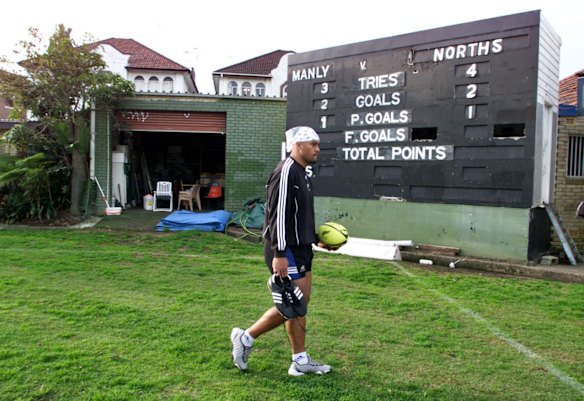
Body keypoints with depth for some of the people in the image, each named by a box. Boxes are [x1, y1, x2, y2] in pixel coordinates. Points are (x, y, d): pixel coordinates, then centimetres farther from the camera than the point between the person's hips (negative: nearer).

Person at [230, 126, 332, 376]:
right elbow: (278, 215, -22)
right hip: (286, 251, -10)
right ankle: (246, 338, 13)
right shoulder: (286, 171, -16)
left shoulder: (302, 174, 15)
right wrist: (279, 254, -25)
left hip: (300, 248, 10)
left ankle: (300, 361, 20)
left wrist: (317, 239, 20)